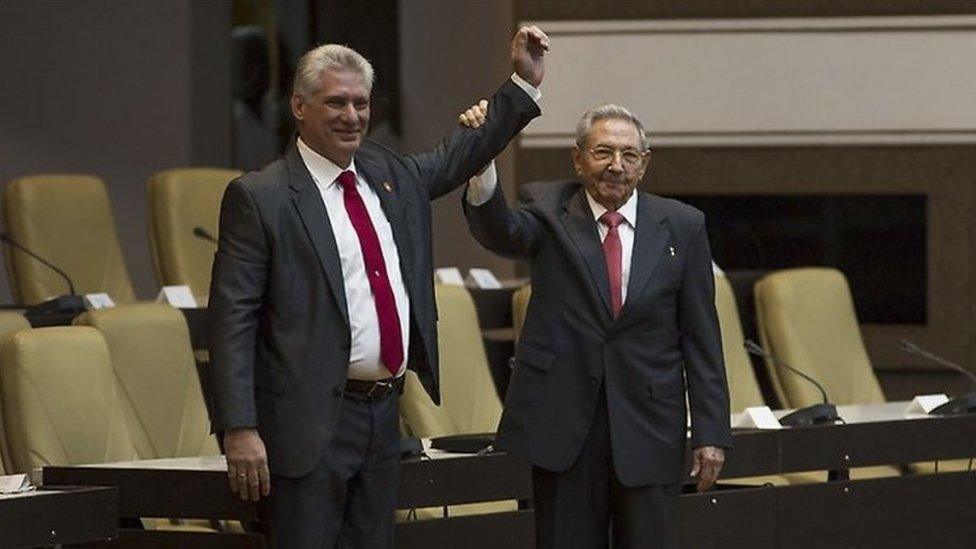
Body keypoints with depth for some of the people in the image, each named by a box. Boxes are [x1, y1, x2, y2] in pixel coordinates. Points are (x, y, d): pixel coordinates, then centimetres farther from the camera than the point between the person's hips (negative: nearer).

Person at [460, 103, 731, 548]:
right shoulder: (548, 210, 2)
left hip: (648, 426, 1)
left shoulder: (681, 227, 5)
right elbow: (499, 232, -21)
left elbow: (702, 338, 4)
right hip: (563, 425, -1)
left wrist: (710, 432, 0)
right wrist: (482, 163, -40)